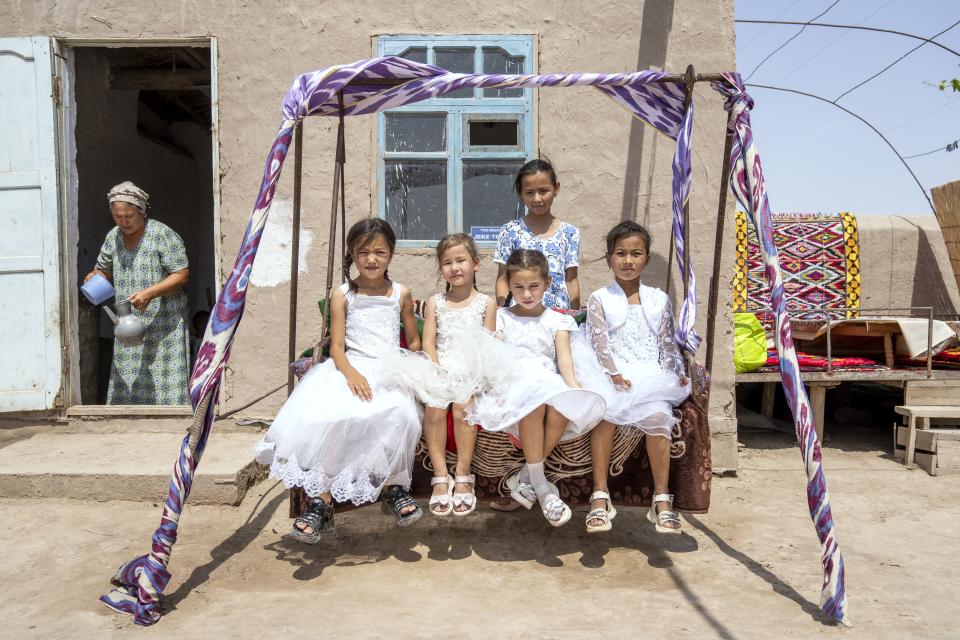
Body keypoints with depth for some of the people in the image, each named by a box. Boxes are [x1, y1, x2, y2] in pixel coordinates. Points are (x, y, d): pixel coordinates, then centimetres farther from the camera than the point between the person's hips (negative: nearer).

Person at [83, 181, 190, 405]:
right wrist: (94, 278, 0)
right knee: (126, 383, 4)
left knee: (164, 381, -8)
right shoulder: (113, 237, 11)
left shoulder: (163, 234, -9)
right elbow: (104, 269, 24)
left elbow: (182, 274, -12)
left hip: (164, 323, -6)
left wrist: (150, 293, -22)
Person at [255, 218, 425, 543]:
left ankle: (393, 486, -10)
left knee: (399, 415, -32)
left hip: (390, 371, 1)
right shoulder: (342, 295, 8)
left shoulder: (401, 294, 13)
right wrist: (351, 373, -19)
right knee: (324, 417, -30)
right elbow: (336, 346, 0)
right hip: (351, 369, 0)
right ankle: (322, 502, -20)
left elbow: (413, 341, 20)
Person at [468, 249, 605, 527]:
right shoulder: (501, 317, 20)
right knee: (535, 402, -38)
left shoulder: (557, 321, 19)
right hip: (513, 382, -1)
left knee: (561, 410, -36)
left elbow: (564, 358, 3)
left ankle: (524, 477, -18)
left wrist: (573, 386, -18)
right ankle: (539, 483, -24)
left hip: (550, 385, 1)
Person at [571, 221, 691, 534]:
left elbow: (667, 341, 14)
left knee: (658, 415, -26)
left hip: (651, 375, 2)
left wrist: (678, 372, 0)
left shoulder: (658, 299, 14)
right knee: (604, 413, -29)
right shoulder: (599, 299, 6)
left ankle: (662, 498, -17)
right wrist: (614, 374, -16)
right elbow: (599, 342, -4)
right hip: (612, 374, -1)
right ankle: (600, 496, -24)